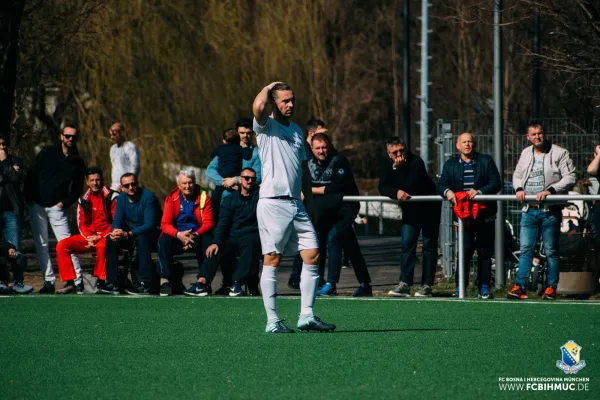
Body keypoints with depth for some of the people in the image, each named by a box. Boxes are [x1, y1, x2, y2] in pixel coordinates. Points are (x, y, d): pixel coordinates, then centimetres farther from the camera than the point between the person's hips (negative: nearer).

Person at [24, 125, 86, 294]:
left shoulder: (78, 163, 7)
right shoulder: (47, 154, 7)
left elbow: (78, 190, 8)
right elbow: (31, 175, 7)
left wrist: (64, 202, -6)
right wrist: (28, 196, -3)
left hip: (57, 208, -2)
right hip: (37, 205, 2)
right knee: (41, 244, 1)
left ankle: (77, 279, -10)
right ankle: (49, 281, 6)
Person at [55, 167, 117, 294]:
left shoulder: (111, 197, -5)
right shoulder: (84, 200, 12)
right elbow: (81, 224, 12)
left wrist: (100, 237, -17)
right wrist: (90, 238, -9)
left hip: (107, 237, -6)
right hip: (88, 237, 6)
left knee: (102, 246, -41)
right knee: (62, 245, -14)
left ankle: (100, 282, -34)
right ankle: (69, 283, -16)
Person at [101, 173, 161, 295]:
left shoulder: (148, 197, -17)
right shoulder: (121, 198, 4)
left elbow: (150, 225, -24)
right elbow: (117, 221, 2)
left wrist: (127, 234, -34)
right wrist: (115, 232, -24)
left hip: (152, 235, -6)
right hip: (131, 234, 6)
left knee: (141, 238, -38)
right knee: (110, 239, -17)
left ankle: (145, 285, -38)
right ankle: (112, 283, -18)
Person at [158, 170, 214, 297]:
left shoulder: (203, 198, 0)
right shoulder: (172, 198, 2)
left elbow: (208, 223, -7)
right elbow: (165, 224, -7)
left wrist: (195, 235, -28)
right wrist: (179, 235, -28)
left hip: (197, 237, -1)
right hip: (177, 238, 1)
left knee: (208, 241, -34)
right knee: (163, 241, -31)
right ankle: (165, 280, -36)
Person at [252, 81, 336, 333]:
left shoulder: (296, 130, 20)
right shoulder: (266, 127, -1)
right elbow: (259, 106, -24)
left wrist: (310, 201, 20)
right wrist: (269, 87, -4)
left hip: (296, 205, 7)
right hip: (273, 204, -7)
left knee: (312, 256, 0)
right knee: (272, 260, -4)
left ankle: (306, 316, 4)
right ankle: (272, 321, -1)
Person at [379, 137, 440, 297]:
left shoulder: (416, 162, -25)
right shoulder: (387, 164, -6)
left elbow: (411, 187, -34)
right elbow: (382, 188, -13)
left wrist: (398, 168, -31)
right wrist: (396, 192, -32)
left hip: (429, 207, -5)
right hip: (409, 210, 5)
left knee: (429, 245, -3)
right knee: (407, 244, -3)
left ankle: (427, 285, 0)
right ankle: (404, 284, -7)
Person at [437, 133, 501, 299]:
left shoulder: (486, 161, 7)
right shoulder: (450, 164, 12)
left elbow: (496, 183, -3)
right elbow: (441, 185, 3)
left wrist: (479, 191, -20)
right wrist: (447, 191, -21)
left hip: (484, 214, 0)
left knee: (485, 252, 2)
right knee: (464, 250, -8)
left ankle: (484, 288, 7)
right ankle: (460, 288, -4)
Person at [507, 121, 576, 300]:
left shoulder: (559, 153, -3)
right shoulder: (526, 153, 14)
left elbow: (569, 178, -9)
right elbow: (517, 175, 22)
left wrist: (550, 190, -20)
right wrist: (519, 188, 0)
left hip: (550, 210, -4)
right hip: (529, 210, 4)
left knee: (551, 251, 1)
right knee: (525, 249, 0)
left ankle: (551, 287, 6)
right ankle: (520, 286, -3)